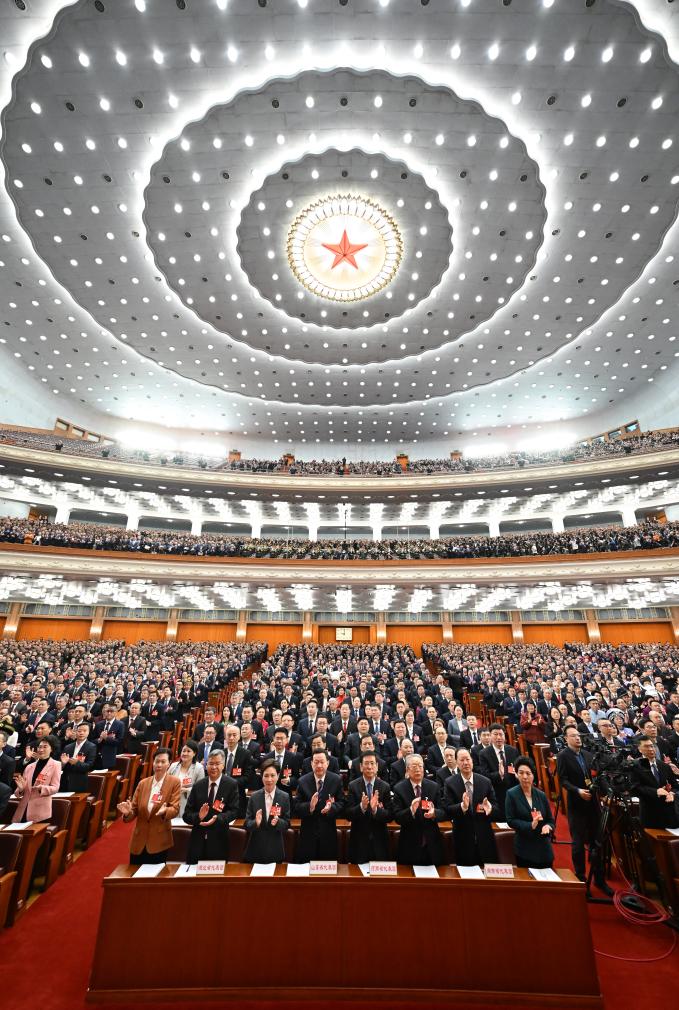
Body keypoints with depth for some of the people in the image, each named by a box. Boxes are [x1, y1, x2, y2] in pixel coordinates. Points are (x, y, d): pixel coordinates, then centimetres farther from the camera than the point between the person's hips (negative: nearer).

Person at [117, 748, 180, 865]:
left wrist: (165, 811, -32)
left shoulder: (174, 782, -8)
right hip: (139, 839, 3)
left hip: (159, 840, -3)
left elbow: (175, 808, -13)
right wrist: (128, 812, -16)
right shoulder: (143, 783, 4)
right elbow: (135, 809, 5)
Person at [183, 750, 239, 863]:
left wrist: (217, 819, -23)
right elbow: (186, 814, 3)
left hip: (219, 842, -2)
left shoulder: (231, 785, -4)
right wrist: (198, 817, -17)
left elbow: (234, 811, -7)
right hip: (197, 841, 2)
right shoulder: (198, 785, 4)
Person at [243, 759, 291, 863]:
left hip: (275, 848, 0)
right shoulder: (254, 797, -4)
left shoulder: (285, 797, -7)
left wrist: (277, 821, -23)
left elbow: (287, 824, -3)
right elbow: (247, 823, -2)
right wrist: (256, 823, -23)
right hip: (256, 848, 1)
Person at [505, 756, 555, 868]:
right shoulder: (512, 794, -8)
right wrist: (530, 826, -20)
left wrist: (548, 826, -14)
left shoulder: (541, 795, 2)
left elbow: (550, 820, 8)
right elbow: (510, 820, -9)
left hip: (544, 849, 3)